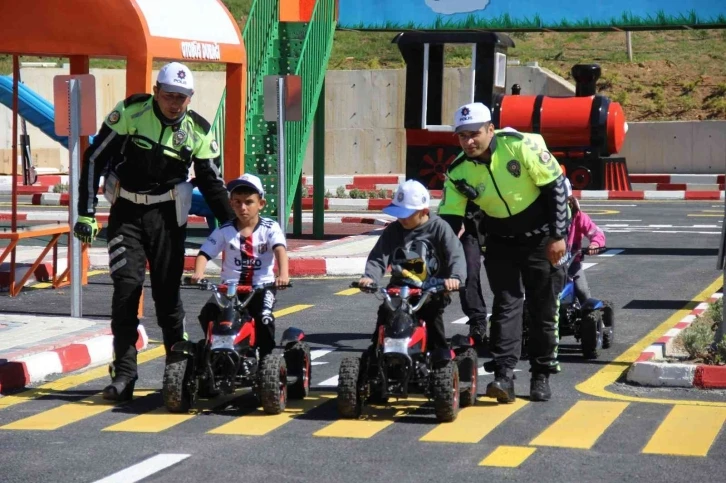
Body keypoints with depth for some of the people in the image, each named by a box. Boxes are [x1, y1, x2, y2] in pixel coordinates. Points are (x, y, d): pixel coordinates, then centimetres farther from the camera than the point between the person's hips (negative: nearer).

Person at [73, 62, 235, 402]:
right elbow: (95, 158, -5)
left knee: (167, 291, 2)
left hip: (167, 216, 1)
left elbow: (212, 183, 7)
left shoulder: (199, 131, -3)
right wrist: (86, 213, -9)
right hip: (126, 211, -1)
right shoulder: (130, 113, -10)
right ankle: (123, 373, -8)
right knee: (126, 287, -10)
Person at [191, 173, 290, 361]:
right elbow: (204, 253, -2)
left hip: (262, 285, -2)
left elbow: (280, 249, -19)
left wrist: (283, 274, -39)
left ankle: (266, 357, -8)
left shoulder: (270, 228, -3)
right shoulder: (225, 230, 3)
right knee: (208, 313, -21)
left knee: (264, 318, -28)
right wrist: (198, 272, -24)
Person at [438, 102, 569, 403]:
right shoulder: (459, 173, -12)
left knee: (544, 308, 3)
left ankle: (542, 375, 14)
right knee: (506, 304, -6)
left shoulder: (521, 146, -23)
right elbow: (448, 220, -8)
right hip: (501, 241, 3)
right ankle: (503, 375, -10)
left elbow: (555, 185, -16)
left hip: (542, 238, -3)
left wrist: (558, 236, -16)